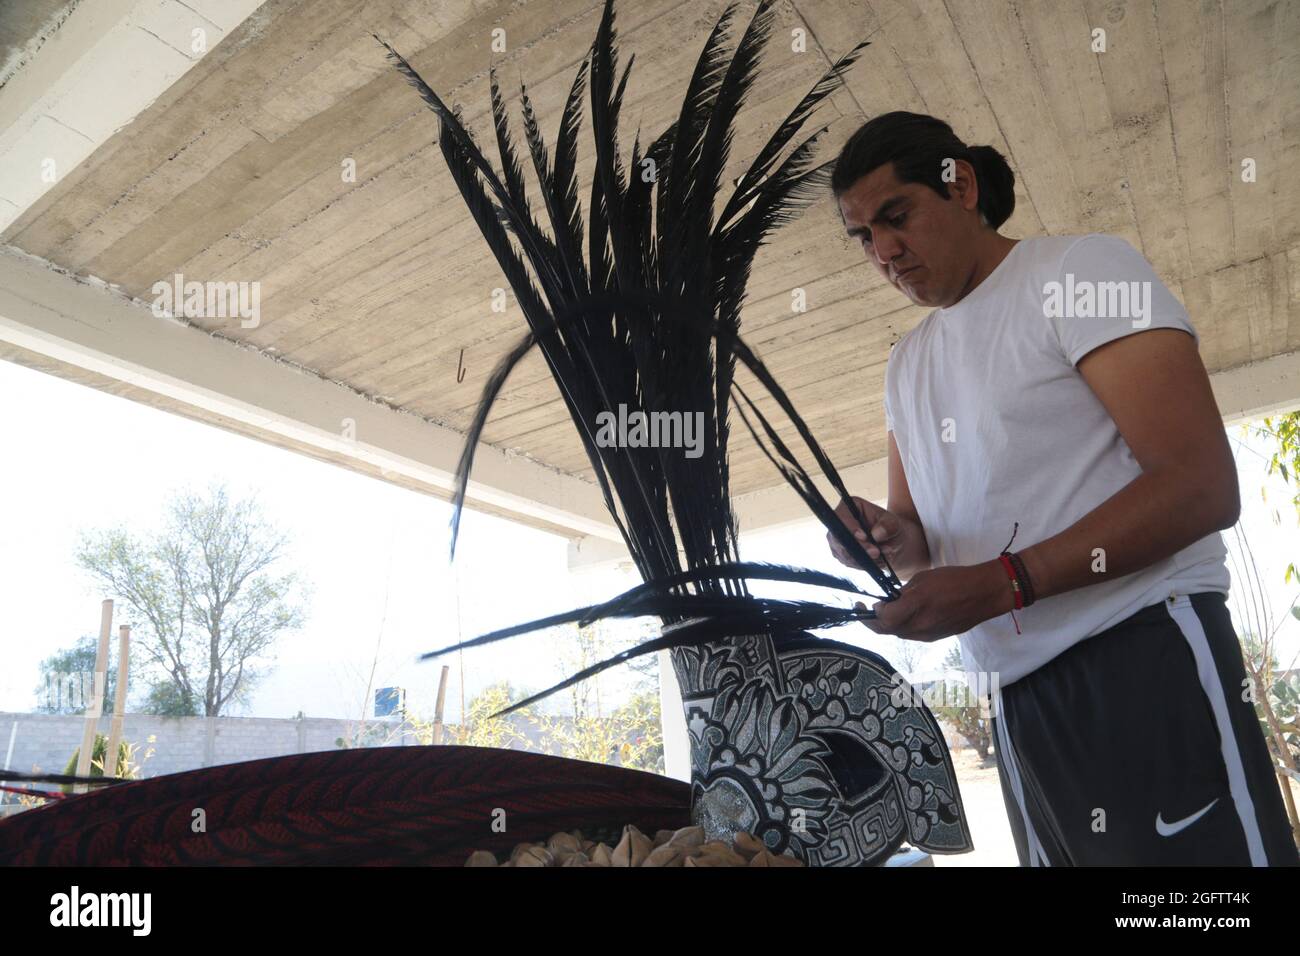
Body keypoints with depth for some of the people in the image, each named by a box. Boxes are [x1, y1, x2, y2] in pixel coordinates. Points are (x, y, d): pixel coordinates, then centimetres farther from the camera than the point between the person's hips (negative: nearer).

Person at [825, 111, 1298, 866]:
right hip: (1017, 695, 6)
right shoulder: (907, 363, 16)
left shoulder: (1083, 271, -4)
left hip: (1144, 655, -6)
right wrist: (894, 538, -7)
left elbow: (1204, 487, -14)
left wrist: (1003, 582, -23)